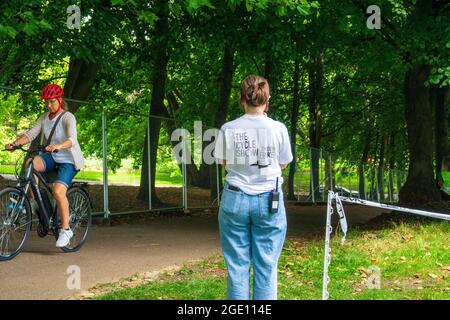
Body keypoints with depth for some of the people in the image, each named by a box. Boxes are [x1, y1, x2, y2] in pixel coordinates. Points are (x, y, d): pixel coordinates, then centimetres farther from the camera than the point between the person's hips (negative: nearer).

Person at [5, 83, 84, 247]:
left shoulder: (68, 117, -13)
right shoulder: (44, 118, 7)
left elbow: (71, 139, -29)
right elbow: (30, 133, -3)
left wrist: (57, 146, -50)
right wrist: (15, 143, -22)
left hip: (68, 161, -5)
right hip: (50, 158, 5)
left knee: (58, 191, -26)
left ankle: (66, 229, -12)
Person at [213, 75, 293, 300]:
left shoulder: (228, 129, -5)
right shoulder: (278, 129, -5)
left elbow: (222, 162, 8)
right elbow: (283, 164, 7)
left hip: (235, 199, 0)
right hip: (269, 200, 0)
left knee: (237, 265, 6)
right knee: (266, 266, 4)